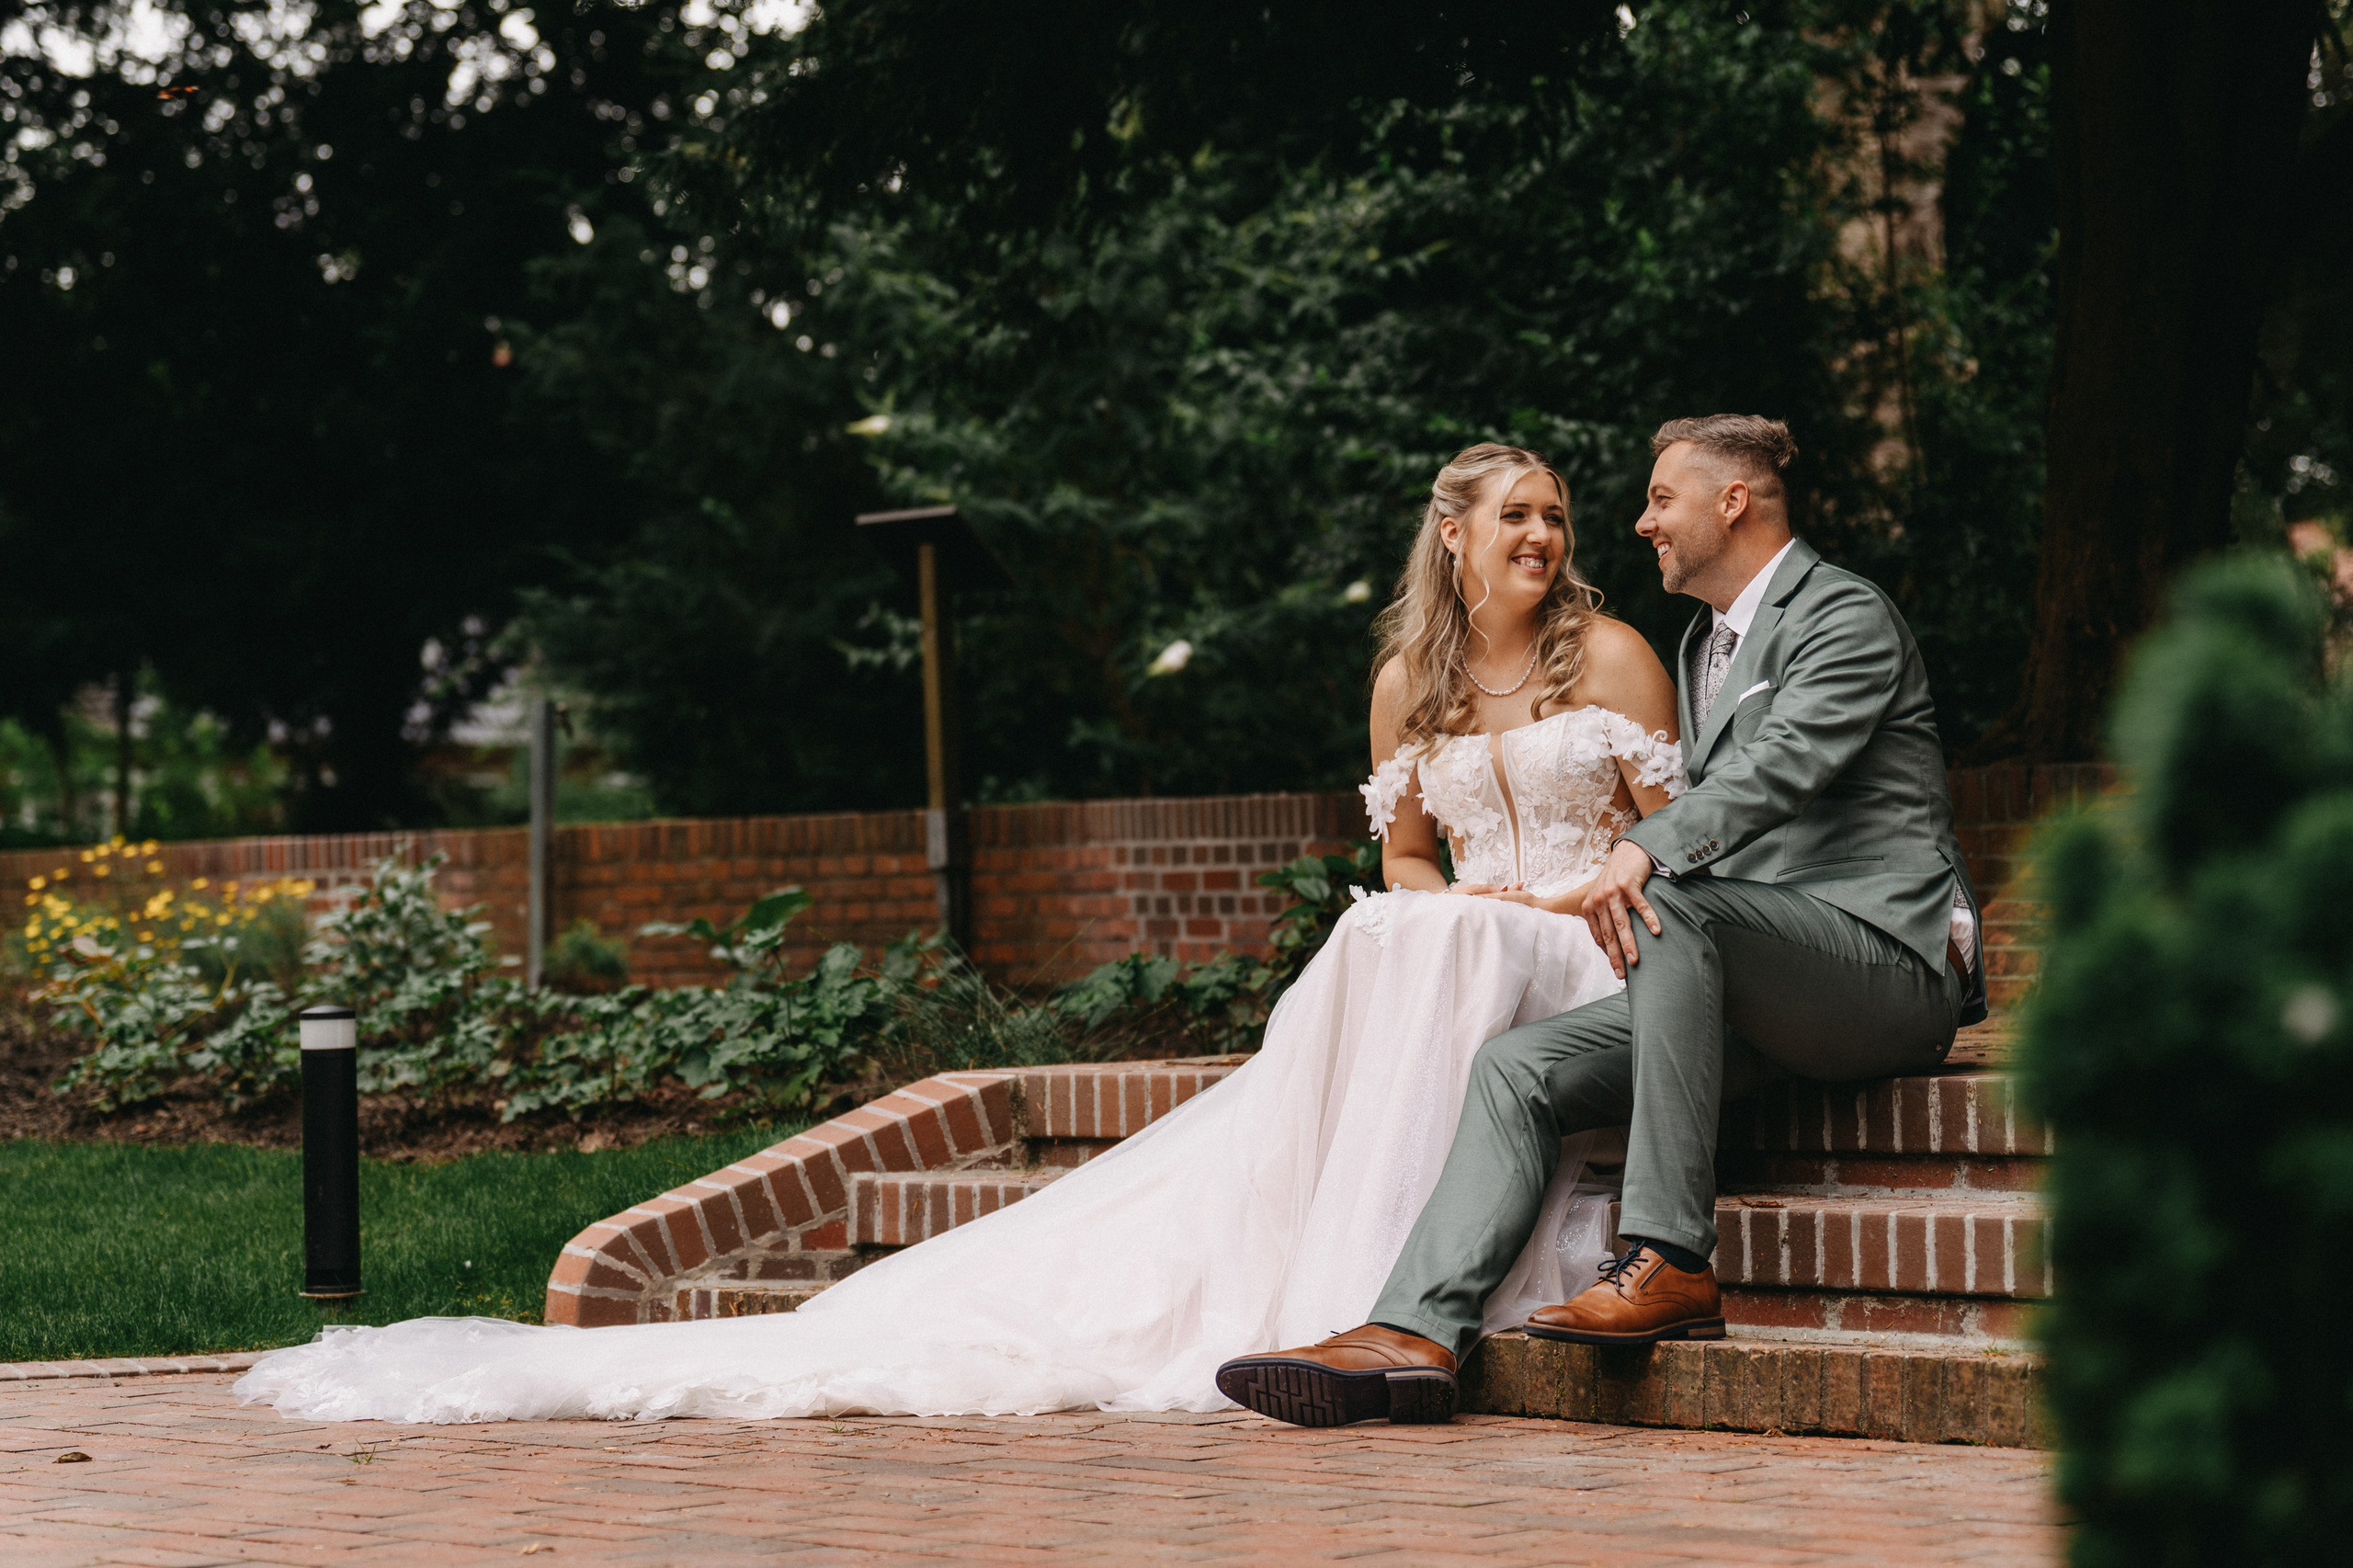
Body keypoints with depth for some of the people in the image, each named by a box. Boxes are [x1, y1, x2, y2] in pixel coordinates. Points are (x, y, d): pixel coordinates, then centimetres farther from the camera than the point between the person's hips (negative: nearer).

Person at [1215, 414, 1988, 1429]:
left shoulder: (1846, 615, -4)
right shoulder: (1703, 643, 25)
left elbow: (1784, 761, -22)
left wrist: (1646, 852, -34)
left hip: (1890, 958, -8)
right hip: (1744, 977, 8)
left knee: (1674, 906, -35)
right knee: (1519, 1067, -10)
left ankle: (1670, 1263, -34)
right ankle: (1413, 1335, -24)